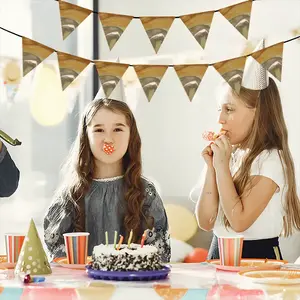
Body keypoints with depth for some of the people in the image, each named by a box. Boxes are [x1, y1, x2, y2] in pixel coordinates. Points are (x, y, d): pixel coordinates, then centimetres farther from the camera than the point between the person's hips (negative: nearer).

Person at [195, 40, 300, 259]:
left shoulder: (271, 160, -9)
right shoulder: (231, 156, 8)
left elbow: (239, 221, -16)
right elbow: (206, 222, 6)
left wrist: (222, 166, -13)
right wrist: (211, 168, -1)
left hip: (257, 257, -5)